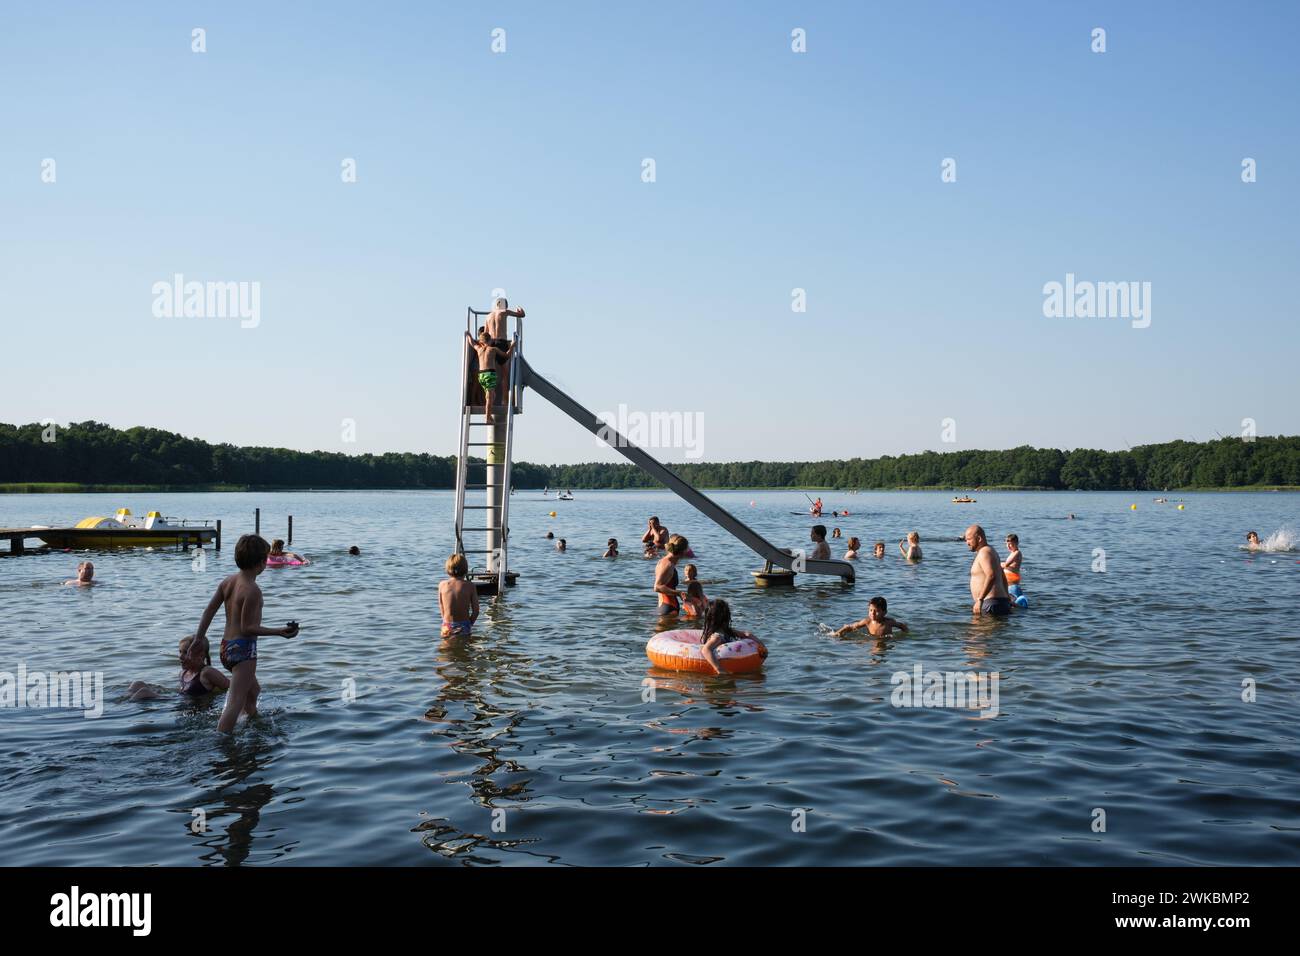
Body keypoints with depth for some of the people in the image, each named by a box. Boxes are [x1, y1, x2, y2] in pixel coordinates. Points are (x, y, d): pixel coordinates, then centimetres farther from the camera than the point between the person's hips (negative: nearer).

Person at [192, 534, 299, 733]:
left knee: (253, 690, 30)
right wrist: (280, 632, -16)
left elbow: (209, 610, 9)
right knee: (235, 703, -10)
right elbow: (247, 628, -19)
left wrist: (199, 638, 18)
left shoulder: (228, 581, 5)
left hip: (226, 646, 10)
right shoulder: (252, 590, -19)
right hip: (244, 648, -10)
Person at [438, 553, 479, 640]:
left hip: (447, 627, 2)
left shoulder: (442, 585, 1)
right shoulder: (470, 586, -4)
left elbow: (441, 608, 8)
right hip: (464, 627, -2)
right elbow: (476, 611, -2)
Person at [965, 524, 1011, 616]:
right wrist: (1007, 598, 40)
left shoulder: (984, 553, -9)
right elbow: (1003, 577, 33)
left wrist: (980, 600, -27)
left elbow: (991, 576, -25)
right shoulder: (990, 551, 24)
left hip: (991, 603, -10)